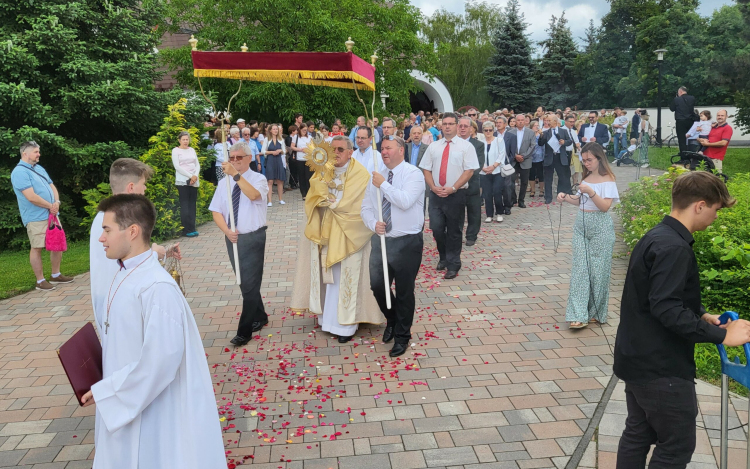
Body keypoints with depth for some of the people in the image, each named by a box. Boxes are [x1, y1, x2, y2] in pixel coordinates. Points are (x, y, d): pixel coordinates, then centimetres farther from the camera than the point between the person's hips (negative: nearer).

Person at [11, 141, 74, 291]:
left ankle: (56, 275, 25)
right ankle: (40, 281, 6)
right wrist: (50, 206, -11)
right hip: (36, 218, -9)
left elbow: (52, 187, 16)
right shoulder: (20, 172, -14)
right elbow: (31, 197, -22)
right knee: (37, 248, -2)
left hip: (51, 215, 9)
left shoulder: (39, 168, 15)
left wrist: (57, 202, -4)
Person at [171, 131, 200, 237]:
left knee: (192, 204, 2)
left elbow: (197, 164, 12)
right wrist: (190, 176, -12)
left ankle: (192, 228, 5)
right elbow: (177, 166, -8)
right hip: (182, 180, -4)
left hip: (194, 181, 4)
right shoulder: (175, 150, 1)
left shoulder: (192, 150, 14)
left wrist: (195, 175, -6)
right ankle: (186, 230, -5)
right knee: (184, 205, -7)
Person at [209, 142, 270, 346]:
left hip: (253, 238, -5)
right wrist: (226, 231, -13)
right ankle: (260, 317, 36)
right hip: (232, 238, 6)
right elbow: (216, 212, 4)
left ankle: (244, 331, 6)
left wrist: (236, 175, -41)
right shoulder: (224, 182, 5)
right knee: (245, 282, 17)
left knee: (249, 284, -4)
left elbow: (254, 195, -31)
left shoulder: (258, 179, -8)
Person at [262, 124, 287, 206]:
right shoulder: (267, 139, 2)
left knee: (280, 181, 6)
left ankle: (281, 199, 18)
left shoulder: (281, 140, 10)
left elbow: (284, 151, 12)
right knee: (270, 181, -7)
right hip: (270, 161, -3)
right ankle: (269, 201, -6)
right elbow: (263, 151, -1)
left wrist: (280, 151, -8)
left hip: (279, 160, 3)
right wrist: (272, 152, -11)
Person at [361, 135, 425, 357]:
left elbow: (405, 201, -27)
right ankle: (392, 320, 39)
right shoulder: (376, 176, 7)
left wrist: (383, 185, -21)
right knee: (377, 285, 9)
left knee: (404, 292, 7)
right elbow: (366, 207, 8)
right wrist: (373, 223, -11)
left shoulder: (413, 173, -11)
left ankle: (402, 336, 27)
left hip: (407, 242, -5)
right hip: (381, 239, 5)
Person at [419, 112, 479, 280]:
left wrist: (453, 188, -16)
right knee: (436, 228, 5)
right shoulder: (433, 147, 10)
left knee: (454, 231, 4)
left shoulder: (466, 146, -1)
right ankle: (444, 258, 29)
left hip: (456, 195, -3)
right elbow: (426, 169, 9)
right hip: (436, 194, 3)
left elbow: (469, 171, -7)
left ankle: (453, 265, 17)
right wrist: (434, 187, -8)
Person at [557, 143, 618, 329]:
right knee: (580, 268, -1)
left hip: (600, 228, -6)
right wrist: (567, 197, 0)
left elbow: (605, 206, -17)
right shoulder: (586, 177, 12)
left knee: (598, 270, 2)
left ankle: (595, 313, 17)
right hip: (581, 225, 6)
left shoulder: (607, 179, -8)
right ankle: (579, 315, -3)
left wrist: (591, 192, -29)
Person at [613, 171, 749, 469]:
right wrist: (720, 335, -22)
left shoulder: (655, 237, 10)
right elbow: (667, 310, -28)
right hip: (661, 366, -10)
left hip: (638, 359, 10)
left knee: (637, 436, 17)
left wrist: (702, 315, 11)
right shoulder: (674, 247, -21)